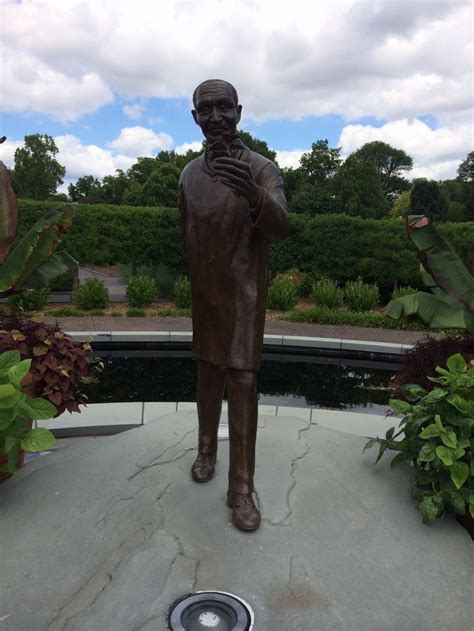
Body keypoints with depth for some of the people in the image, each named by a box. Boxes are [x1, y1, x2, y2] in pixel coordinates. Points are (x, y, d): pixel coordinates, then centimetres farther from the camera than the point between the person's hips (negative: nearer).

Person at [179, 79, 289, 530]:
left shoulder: (261, 169, -8)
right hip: (203, 294, 5)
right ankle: (206, 451, 29)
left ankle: (242, 488, -2)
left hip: (245, 294, -4)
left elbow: (280, 228, -23)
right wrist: (196, 285, 16)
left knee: (242, 382, -8)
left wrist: (253, 195, -44)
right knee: (207, 373, 12)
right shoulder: (189, 175, 7)